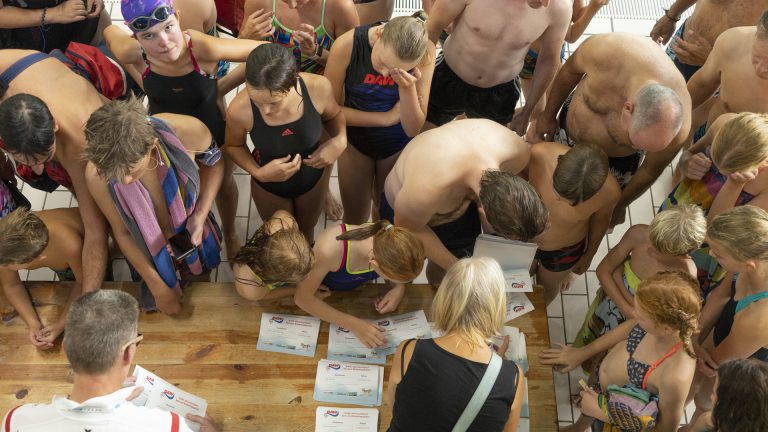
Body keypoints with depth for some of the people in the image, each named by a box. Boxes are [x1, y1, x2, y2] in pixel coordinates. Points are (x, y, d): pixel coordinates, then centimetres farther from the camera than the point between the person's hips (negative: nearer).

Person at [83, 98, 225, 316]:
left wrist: (200, 216, -24)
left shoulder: (187, 131, -38)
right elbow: (122, 232, -18)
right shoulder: (96, 174, -36)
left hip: (194, 238, 1)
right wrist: (158, 287, -11)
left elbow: (213, 164, -12)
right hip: (149, 253, 0)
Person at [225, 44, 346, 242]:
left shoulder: (318, 88, -35)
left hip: (314, 177, 2)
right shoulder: (239, 110, -36)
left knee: (307, 230, 33)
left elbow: (334, 115, -9)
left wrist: (340, 140, -29)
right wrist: (258, 173, -29)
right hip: (269, 186, -1)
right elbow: (234, 146, -12)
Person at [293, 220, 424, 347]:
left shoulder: (388, 242, -32)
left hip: (354, 290, 4)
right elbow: (302, 297, -33)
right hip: (320, 293, -3)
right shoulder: (329, 249, -45)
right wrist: (354, 324, -40)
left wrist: (399, 288, -28)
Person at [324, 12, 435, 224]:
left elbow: (413, 129, -22)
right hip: (355, 142, -1)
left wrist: (408, 87, -39)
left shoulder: (425, 52, -26)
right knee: (354, 219, 15)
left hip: (398, 145, 1)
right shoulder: (347, 46, -29)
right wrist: (386, 118, -20)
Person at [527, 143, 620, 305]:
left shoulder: (609, 190, -36)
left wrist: (589, 255, 8)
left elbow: (600, 219, -11)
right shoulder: (538, 154, -39)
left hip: (564, 250, 0)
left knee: (547, 287, 30)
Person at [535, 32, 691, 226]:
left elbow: (651, 170, -16)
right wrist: (548, 115, -1)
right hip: (568, 130, 1)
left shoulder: (676, 130, -39)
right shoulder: (606, 51, -43)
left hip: (618, 160, 0)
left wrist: (620, 205, 1)